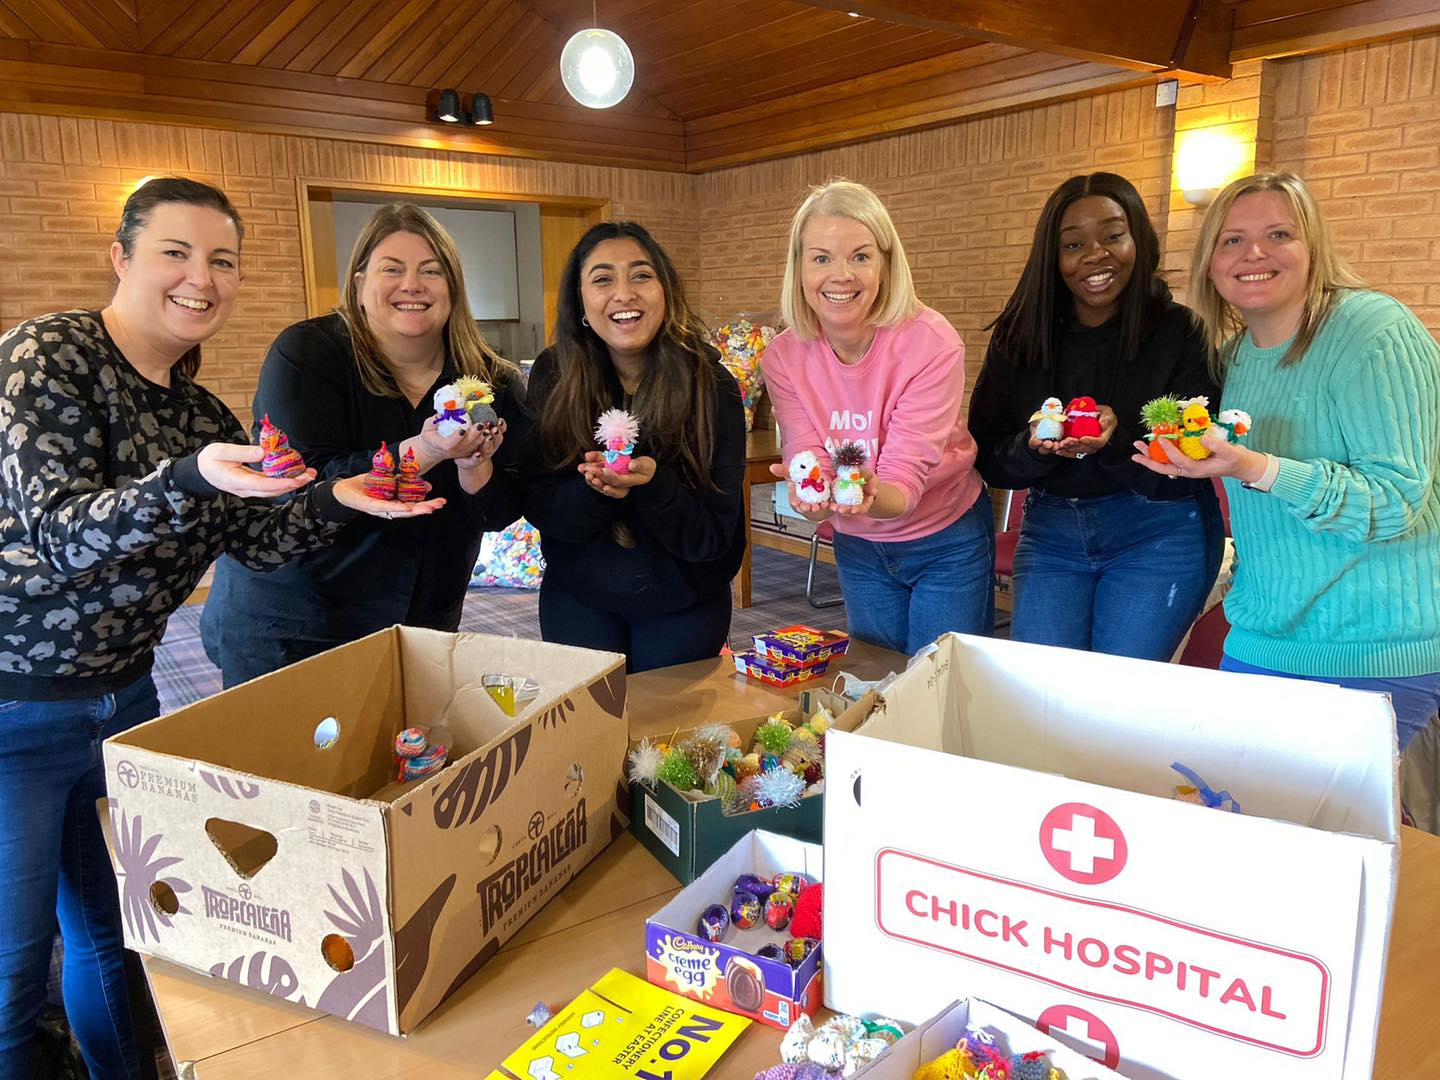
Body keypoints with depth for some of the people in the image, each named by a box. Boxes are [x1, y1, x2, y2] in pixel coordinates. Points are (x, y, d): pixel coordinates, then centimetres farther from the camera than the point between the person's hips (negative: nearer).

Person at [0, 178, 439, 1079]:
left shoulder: (202, 414, 6)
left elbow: (259, 541, 6)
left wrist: (340, 498, -11)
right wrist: (190, 479, -38)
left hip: (124, 696, 6)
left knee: (116, 928, 18)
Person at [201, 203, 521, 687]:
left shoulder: (491, 380, -3)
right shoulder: (305, 354, -12)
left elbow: (502, 513, -4)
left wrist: (473, 464, -26)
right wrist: (426, 450, -34)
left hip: (422, 625, 4)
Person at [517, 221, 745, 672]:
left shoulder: (710, 385, -17)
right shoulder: (551, 377, -11)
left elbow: (714, 534, -16)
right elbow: (539, 506, -10)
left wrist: (653, 483, -34)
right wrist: (595, 490, -30)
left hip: (682, 603, -1)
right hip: (576, 597, 1)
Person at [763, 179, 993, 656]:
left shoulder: (932, 343, -25)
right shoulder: (784, 357, -14)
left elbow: (907, 474, -28)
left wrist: (871, 496, -51)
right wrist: (810, 496, -42)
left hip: (947, 540, -3)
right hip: (858, 546, 4)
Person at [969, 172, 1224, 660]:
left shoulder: (1182, 333, -7)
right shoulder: (1019, 339, -1)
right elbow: (989, 462, -2)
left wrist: (1116, 441, -27)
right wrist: (1034, 448, -23)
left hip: (1159, 536, -2)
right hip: (1050, 531, 3)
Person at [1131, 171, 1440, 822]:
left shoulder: (1375, 331, -14)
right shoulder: (1234, 352, 8)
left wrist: (1258, 470, -33)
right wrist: (1198, 459, 3)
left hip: (1374, 653, -7)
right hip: (1261, 637, 7)